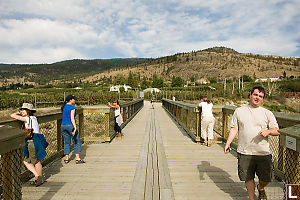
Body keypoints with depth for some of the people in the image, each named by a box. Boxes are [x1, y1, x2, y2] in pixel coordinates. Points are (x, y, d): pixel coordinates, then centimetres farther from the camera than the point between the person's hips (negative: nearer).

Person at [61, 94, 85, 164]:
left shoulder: (64, 106, 11)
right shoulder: (72, 107, -11)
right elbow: (72, 118, -21)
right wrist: (75, 127, -25)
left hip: (63, 125, 7)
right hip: (70, 125, -7)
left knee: (66, 142, 13)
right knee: (77, 142, 2)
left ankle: (66, 158, 16)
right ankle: (77, 158, 0)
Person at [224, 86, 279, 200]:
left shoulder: (267, 113, 6)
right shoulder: (239, 111, 7)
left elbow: (277, 131, 6)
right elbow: (234, 128, 8)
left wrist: (268, 131, -17)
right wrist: (228, 143, -3)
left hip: (263, 153, 0)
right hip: (244, 152, 0)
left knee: (266, 179, 7)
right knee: (248, 178, 9)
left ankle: (260, 188, 42)